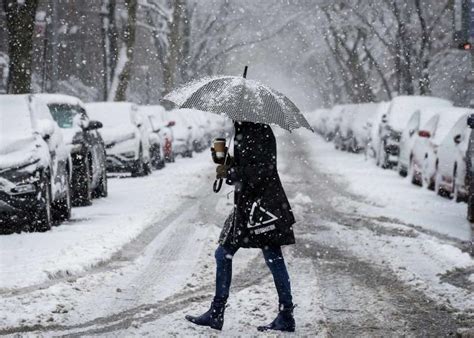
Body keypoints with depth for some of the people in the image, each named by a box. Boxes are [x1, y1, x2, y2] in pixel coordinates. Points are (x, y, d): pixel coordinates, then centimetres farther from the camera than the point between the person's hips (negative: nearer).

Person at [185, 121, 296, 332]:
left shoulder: (260, 133, -14)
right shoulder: (243, 132, 14)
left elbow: (262, 170, -21)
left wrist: (229, 172, -15)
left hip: (263, 205, -10)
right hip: (245, 204, 10)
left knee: (273, 259, -3)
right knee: (223, 254, 10)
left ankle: (286, 317, 5)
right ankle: (216, 314, 15)